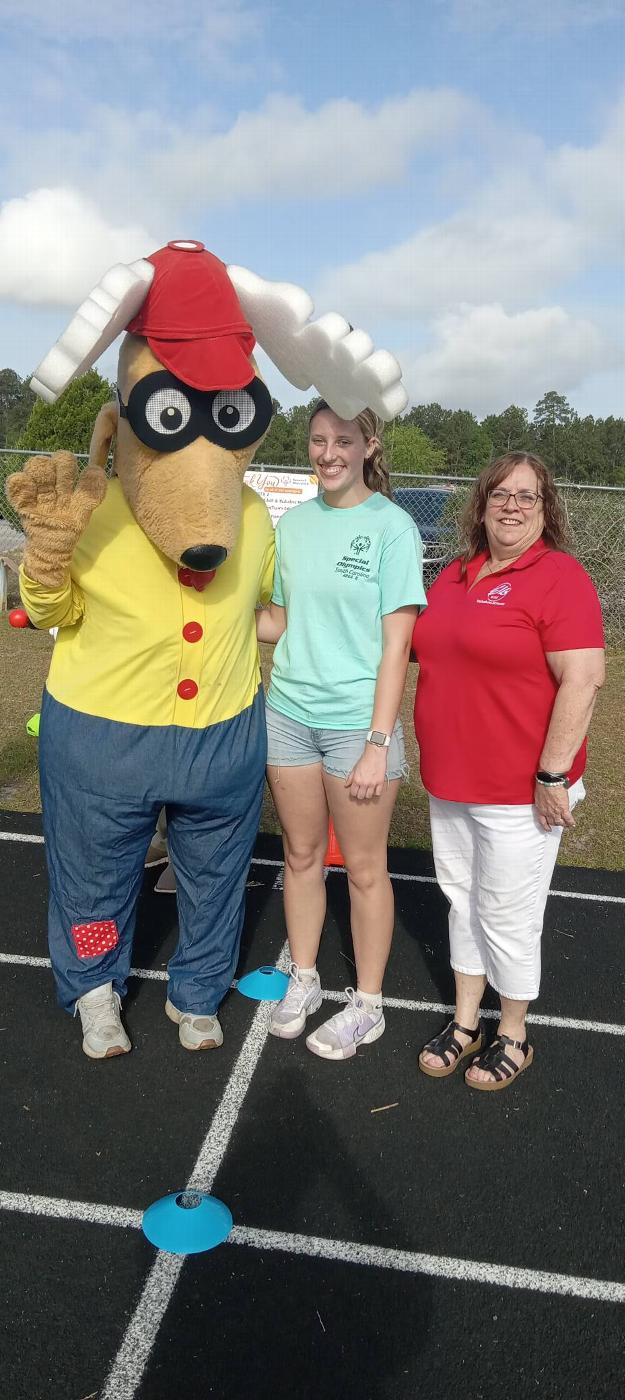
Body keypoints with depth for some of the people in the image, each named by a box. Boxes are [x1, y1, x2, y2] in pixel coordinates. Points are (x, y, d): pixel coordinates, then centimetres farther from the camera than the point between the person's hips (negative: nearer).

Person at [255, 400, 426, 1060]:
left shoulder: (392, 526, -8)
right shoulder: (294, 522, 7)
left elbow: (396, 643, -11)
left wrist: (378, 744, -15)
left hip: (359, 720, -4)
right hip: (288, 711, 5)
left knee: (364, 868, 8)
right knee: (301, 855, 16)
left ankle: (367, 1005, 25)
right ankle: (303, 979, 35)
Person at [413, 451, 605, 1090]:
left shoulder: (559, 577, -13)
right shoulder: (455, 576, 9)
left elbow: (583, 679, -19)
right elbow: (426, 648, 19)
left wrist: (553, 775, -21)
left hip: (519, 791, -6)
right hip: (451, 780, 7)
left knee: (507, 915, 7)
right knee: (462, 899, 17)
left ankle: (513, 1037, 29)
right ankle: (465, 1021, 36)